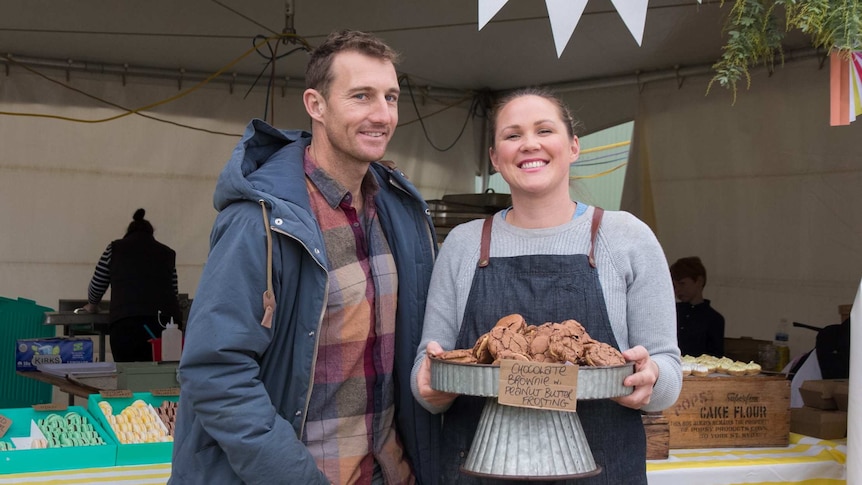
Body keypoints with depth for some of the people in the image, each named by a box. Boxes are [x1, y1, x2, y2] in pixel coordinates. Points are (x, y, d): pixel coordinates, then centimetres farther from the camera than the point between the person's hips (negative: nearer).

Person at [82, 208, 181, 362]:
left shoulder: (115, 248, 17)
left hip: (126, 322, -1)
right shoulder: (167, 253, 21)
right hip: (167, 322, 1)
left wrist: (92, 305, 45)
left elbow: (97, 286, 24)